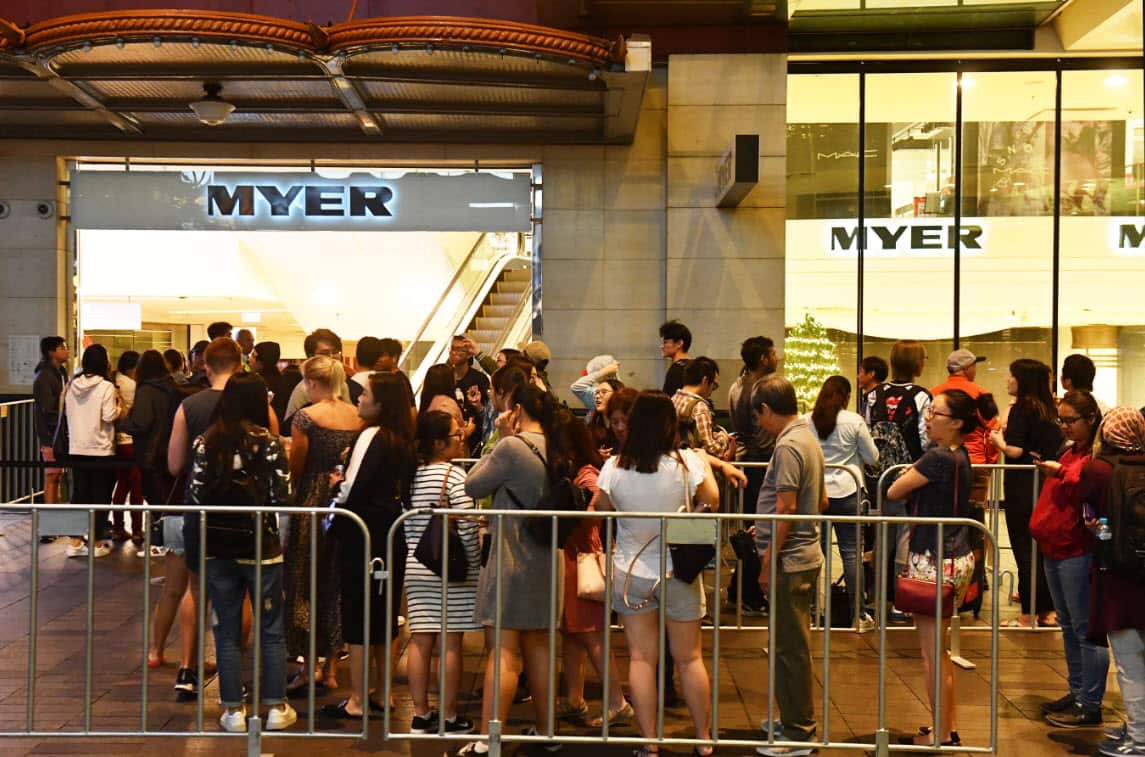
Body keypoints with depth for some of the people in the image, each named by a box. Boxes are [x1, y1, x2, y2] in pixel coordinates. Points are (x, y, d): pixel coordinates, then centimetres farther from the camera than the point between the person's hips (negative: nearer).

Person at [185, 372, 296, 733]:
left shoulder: (205, 443, -2)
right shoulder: (269, 443, -9)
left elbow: (194, 495, -4)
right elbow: (281, 497, -13)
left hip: (218, 548, 2)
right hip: (262, 545, -2)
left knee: (227, 632, 10)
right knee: (271, 631, 10)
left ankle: (233, 710, 15)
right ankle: (275, 707, 16)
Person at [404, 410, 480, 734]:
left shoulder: (413, 475, 7)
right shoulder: (455, 475, -12)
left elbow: (407, 525, 11)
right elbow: (467, 528, -15)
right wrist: (474, 564, -7)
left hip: (417, 567, 6)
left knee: (420, 641, 7)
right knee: (450, 643, 1)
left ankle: (421, 715, 14)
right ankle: (449, 717, 7)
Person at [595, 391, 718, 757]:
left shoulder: (614, 467, -14)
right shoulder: (686, 462, -17)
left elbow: (600, 509, 3)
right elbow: (711, 502, -1)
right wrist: (705, 464, 14)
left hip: (631, 573, 0)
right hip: (679, 572, 0)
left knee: (641, 659, 8)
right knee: (689, 658, 13)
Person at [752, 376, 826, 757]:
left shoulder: (788, 445, -17)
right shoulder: (808, 437, 13)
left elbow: (786, 508, -21)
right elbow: (821, 501, 19)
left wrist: (768, 564, -17)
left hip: (789, 560, -10)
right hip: (804, 555, 10)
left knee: (790, 647, -2)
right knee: (792, 645, 19)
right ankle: (796, 719, 29)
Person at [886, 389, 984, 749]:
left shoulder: (937, 458, -21)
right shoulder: (959, 456, 7)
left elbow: (893, 492, -13)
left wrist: (909, 476, 3)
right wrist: (916, 475, 2)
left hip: (935, 562, -10)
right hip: (955, 557, 10)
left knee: (932, 653, 0)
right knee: (939, 651, 19)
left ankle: (941, 735, 9)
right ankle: (949, 727, 28)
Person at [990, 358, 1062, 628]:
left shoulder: (1020, 409, -12)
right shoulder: (1049, 410, 9)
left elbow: (1015, 451, -20)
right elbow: (1056, 448, 17)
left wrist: (999, 441, 0)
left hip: (1022, 486, -7)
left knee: (1024, 549, -1)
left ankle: (1028, 615, 3)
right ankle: (1047, 609, 21)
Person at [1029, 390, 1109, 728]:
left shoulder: (1099, 456, -12)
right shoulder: (1069, 453, 16)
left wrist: (1061, 471, -25)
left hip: (1078, 553, -10)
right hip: (1055, 550, 10)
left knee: (1085, 630, -3)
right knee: (1068, 627, 16)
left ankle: (1089, 705, 4)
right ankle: (1077, 693, 27)